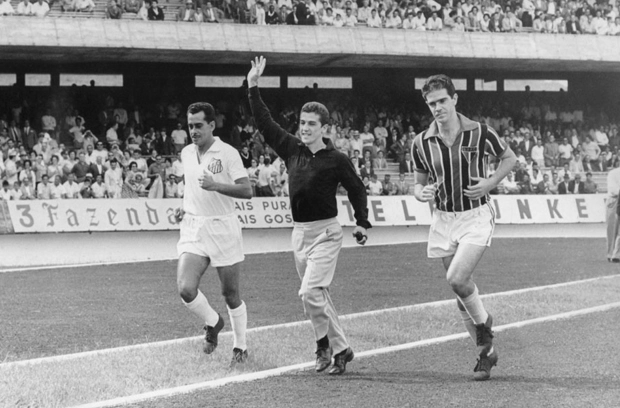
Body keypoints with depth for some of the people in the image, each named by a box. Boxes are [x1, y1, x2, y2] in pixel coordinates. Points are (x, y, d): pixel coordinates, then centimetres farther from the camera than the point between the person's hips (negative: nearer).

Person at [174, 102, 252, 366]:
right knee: (185, 289, -15)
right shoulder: (186, 154, 9)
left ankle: (240, 347, 25)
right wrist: (184, 207, 10)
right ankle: (212, 322, 14)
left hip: (223, 228, -4)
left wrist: (215, 186, -27)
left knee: (231, 294, 5)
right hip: (193, 229, 4)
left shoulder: (228, 153, -9)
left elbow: (247, 191, -15)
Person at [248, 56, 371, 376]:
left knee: (310, 293, -16)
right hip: (299, 232, 6)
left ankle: (325, 345, -1)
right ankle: (340, 348, 18)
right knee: (317, 296, 9)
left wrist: (362, 224, -4)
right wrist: (253, 88, 5)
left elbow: (357, 189, 3)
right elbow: (265, 123, 9)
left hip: (325, 232, -6)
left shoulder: (336, 160, -7)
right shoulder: (292, 149, 5)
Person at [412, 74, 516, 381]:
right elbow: (419, 183, 10)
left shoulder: (479, 133, -9)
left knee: (457, 279, -22)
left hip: (476, 216, -4)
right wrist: (421, 193, -13)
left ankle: (484, 323, 6)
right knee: (460, 289, 6)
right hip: (443, 220, 4)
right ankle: (486, 352, 20)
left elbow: (509, 157, 6)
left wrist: (490, 184, -10)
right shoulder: (421, 143, -1)